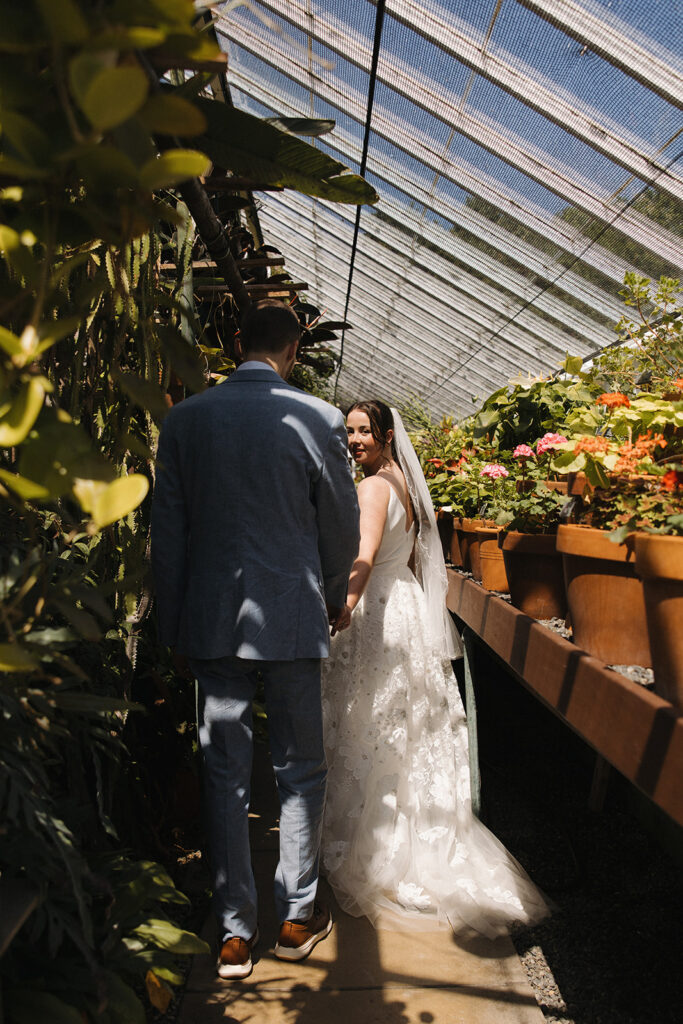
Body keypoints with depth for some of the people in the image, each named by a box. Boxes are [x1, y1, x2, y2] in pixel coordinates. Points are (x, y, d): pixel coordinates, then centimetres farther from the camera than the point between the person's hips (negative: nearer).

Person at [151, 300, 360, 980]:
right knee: (299, 769, 14)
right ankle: (297, 918, 29)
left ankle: (234, 935, 24)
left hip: (212, 618, 2)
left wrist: (172, 622, 11)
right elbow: (342, 528, 1)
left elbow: (166, 531, 2)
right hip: (292, 615, -2)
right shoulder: (318, 419, -7)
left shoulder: (184, 419, 0)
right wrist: (333, 599, 18)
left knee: (224, 773, 12)